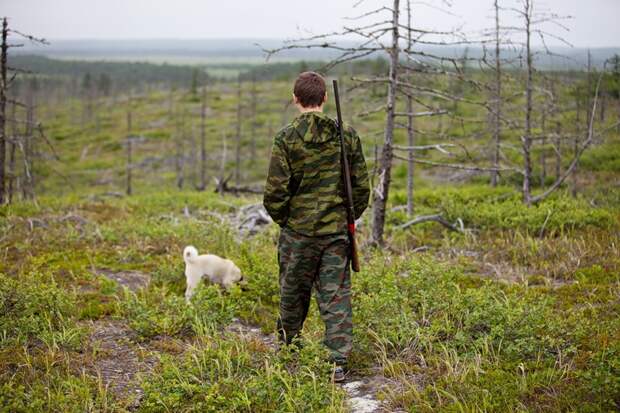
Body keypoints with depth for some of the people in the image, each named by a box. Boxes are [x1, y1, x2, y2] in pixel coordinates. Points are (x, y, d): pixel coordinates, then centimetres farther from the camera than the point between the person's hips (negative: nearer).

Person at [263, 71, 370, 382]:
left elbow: (275, 192, -10)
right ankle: (340, 362, -1)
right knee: (336, 295, 5)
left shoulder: (285, 139, -10)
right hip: (336, 231, 1)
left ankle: (289, 348, 38)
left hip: (298, 231, -1)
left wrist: (282, 219, 8)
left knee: (293, 291, 17)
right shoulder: (346, 135, -1)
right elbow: (362, 186, 4)